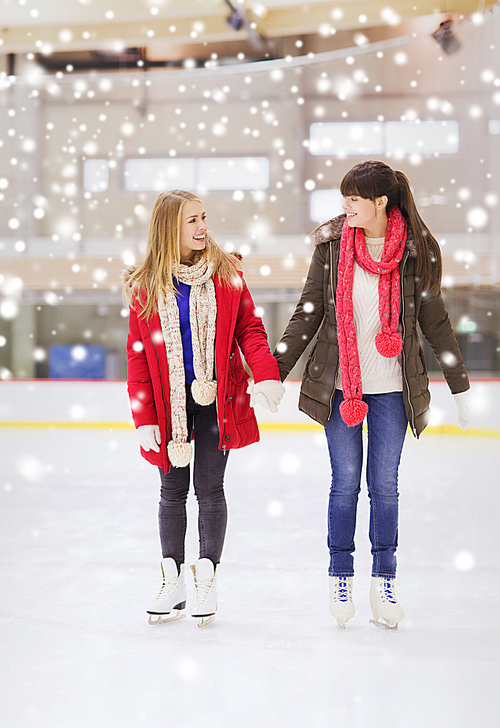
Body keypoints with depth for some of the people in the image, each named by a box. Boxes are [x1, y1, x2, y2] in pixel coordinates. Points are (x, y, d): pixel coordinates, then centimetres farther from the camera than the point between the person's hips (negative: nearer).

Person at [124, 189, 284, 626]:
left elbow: (249, 327, -1)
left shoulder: (227, 273, 0)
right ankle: (173, 582, 19)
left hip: (217, 397, 0)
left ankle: (207, 579, 17)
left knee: (210, 489, 5)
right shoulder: (145, 286, -2)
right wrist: (144, 418, -5)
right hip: (170, 401, 0)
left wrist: (266, 374, -19)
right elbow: (138, 355, 0)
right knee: (173, 490, 8)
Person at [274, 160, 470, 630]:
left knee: (384, 485, 5)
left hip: (392, 388, 0)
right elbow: (308, 313, 3)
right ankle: (340, 578, 19)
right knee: (345, 482, 5)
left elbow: (434, 320, 5)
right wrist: (274, 374, 0)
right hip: (338, 385, 0)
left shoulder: (416, 250, -3)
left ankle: (384, 582, 17)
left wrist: (460, 387, 8)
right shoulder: (332, 243, -2)